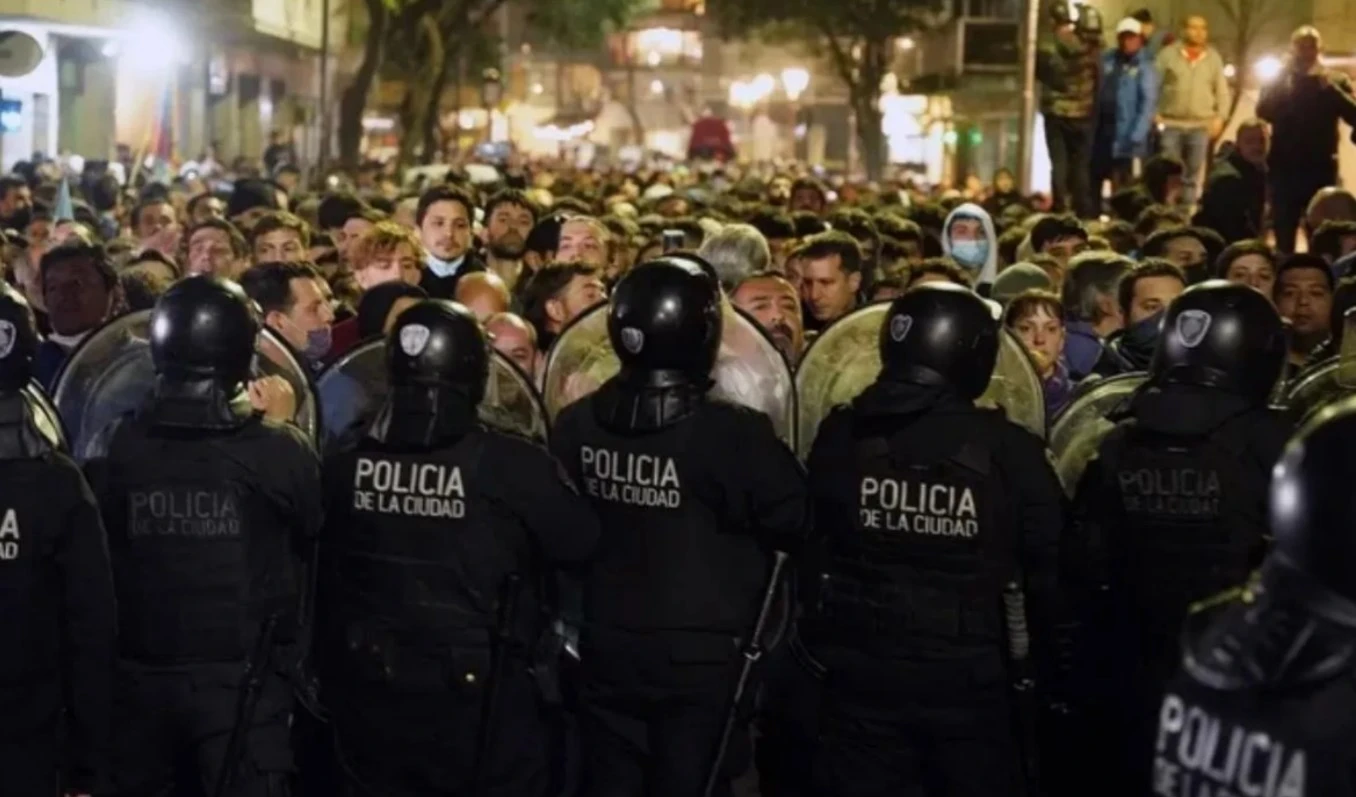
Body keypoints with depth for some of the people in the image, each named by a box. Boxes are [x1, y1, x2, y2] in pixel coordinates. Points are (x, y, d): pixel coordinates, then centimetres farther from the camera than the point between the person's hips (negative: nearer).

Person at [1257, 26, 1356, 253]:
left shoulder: (1335, 81, 6)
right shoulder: (1279, 80, 6)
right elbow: (1264, 112, -10)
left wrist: (1329, 86, -16)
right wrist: (1284, 81, -14)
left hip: (1321, 169, 0)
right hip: (1284, 168, 0)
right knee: (1284, 236, 5)